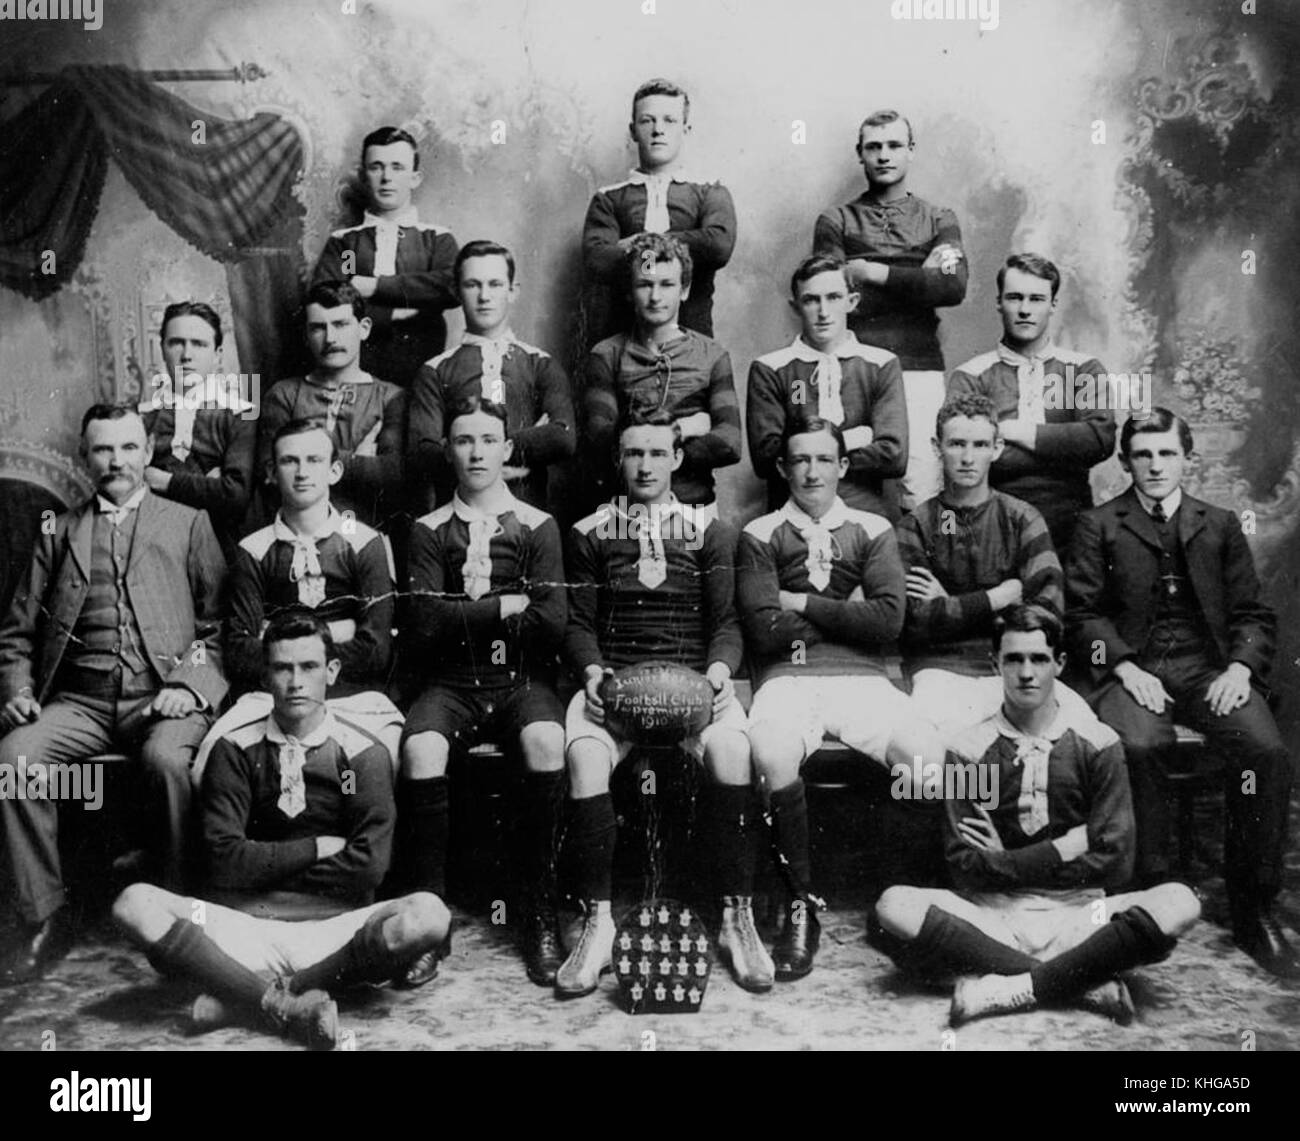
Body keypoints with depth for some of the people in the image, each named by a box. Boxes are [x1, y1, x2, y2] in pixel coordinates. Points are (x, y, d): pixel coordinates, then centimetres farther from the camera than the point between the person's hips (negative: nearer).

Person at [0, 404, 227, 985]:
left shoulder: (188, 523, 15)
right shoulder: (59, 531, 21)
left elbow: (220, 622, 6)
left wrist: (191, 684, -10)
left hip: (163, 696, -2)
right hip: (79, 700, 3)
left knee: (167, 758, -34)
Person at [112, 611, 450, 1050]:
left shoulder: (361, 753, 5)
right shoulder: (235, 750, 7)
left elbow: (367, 866, -6)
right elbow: (225, 862, -4)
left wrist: (264, 863, -2)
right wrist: (319, 847, -3)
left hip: (333, 927, 0)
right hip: (245, 925, 0)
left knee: (428, 915, -30)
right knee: (134, 905, -24)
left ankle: (240, 995, -22)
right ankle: (286, 1004, -31)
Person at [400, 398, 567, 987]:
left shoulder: (538, 527, 7)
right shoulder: (430, 531, 8)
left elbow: (551, 625, -5)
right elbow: (425, 627, -6)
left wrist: (464, 616, -4)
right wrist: (505, 607, -6)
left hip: (523, 680, 0)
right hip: (452, 682, 1)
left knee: (546, 743, -32)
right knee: (419, 749, -31)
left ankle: (541, 915, -20)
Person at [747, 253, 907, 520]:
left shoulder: (882, 365, 9)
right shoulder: (768, 370, 7)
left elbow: (894, 455, -2)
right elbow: (765, 457, -4)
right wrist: (850, 440, -4)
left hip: (871, 512, 1)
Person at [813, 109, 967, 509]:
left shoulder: (938, 220, 17)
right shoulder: (835, 222, 14)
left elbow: (953, 287, -1)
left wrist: (874, 272, -5)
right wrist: (919, 278, -3)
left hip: (919, 367, 1)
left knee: (923, 491, -9)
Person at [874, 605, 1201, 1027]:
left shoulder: (1097, 743, 4)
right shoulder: (968, 751, 3)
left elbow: (1113, 861, -3)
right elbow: (965, 867, -4)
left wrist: (1005, 862, -4)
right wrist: (1064, 848, -7)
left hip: (1076, 914, 0)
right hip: (993, 916, 0)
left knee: (1178, 903, -28)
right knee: (895, 908, -29)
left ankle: (1015, 988, -24)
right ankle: (1085, 981, -24)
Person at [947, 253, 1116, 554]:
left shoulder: (1084, 368, 12)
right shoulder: (970, 377, 6)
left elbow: (1101, 440, -4)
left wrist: (1018, 432, -4)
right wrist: (1064, 451, -6)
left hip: (1070, 526, 1)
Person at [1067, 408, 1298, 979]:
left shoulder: (1221, 525, 20)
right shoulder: (1098, 524, 13)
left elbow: (1254, 614, 15)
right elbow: (1084, 612, 4)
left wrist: (1240, 667, -5)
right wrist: (1126, 667, -12)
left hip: (1208, 667, 2)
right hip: (1134, 668, -2)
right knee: (1139, 745, -35)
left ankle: (1253, 906, -15)